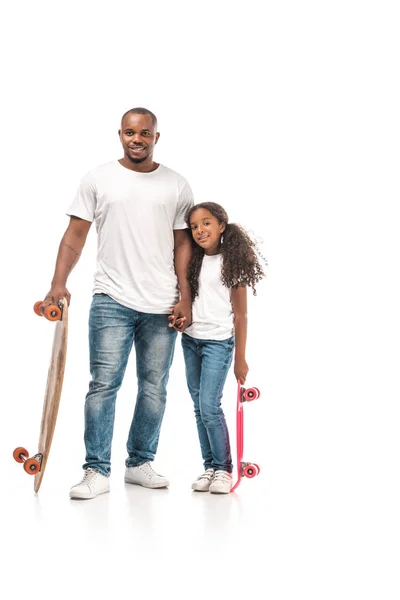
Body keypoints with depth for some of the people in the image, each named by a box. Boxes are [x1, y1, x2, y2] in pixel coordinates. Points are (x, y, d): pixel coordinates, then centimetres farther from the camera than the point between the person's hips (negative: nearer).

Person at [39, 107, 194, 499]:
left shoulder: (176, 186, 8)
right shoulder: (97, 179, 4)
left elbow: (182, 243, 8)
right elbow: (75, 234, 1)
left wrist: (185, 298, 1)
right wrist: (59, 283, -11)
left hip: (162, 305, 2)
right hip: (112, 301, -2)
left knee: (154, 388, 8)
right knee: (103, 384, -5)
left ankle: (140, 463, 21)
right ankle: (97, 471, 1)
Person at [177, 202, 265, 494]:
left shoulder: (232, 263, -5)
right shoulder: (192, 262, 8)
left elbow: (240, 314, -4)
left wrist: (240, 358, -5)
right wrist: (178, 315, -11)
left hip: (218, 342, -5)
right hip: (190, 340, 5)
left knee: (209, 406, -12)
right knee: (200, 408, 6)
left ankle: (223, 469, 1)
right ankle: (210, 467, 14)